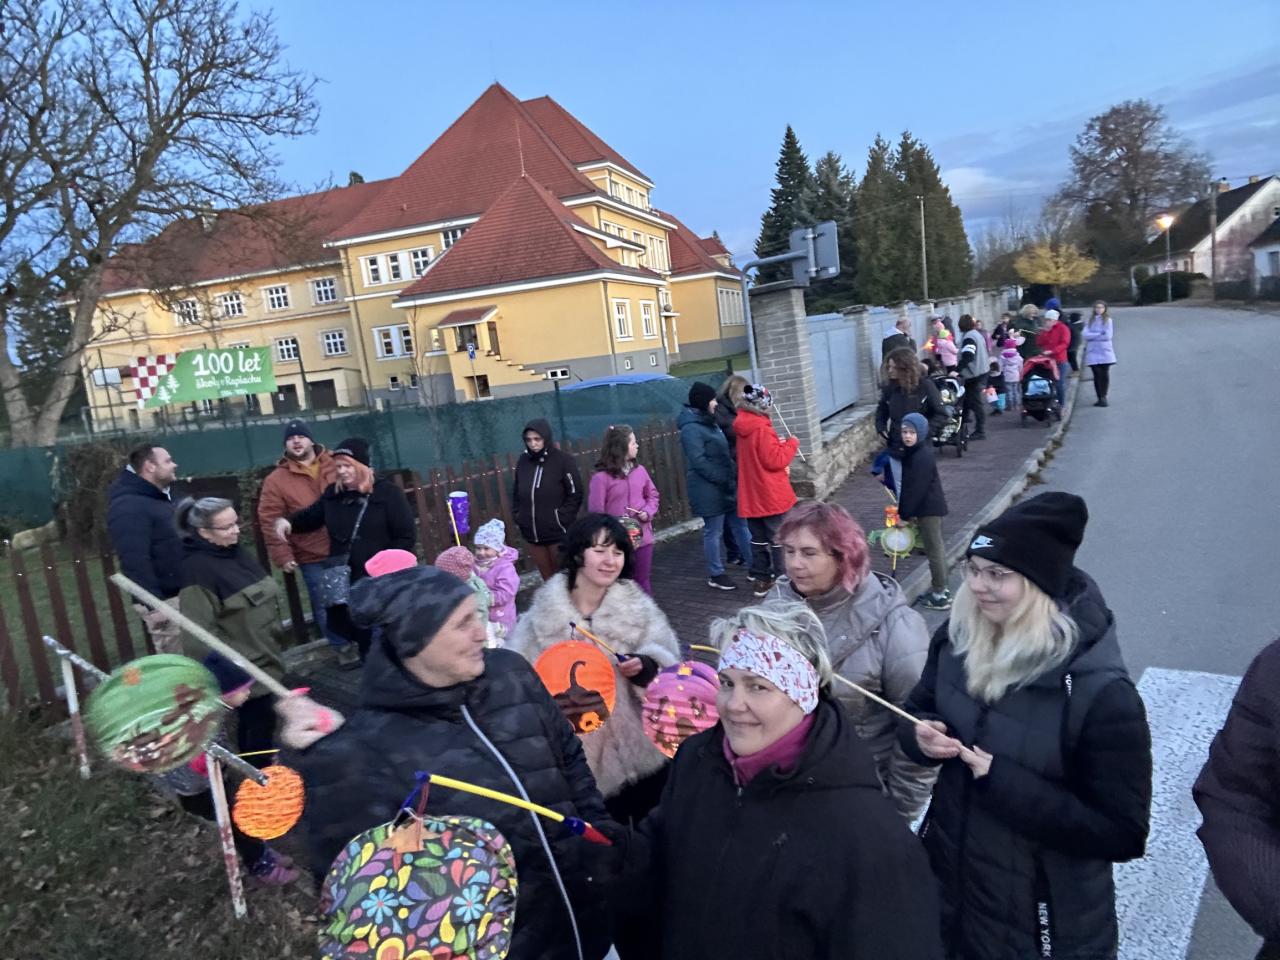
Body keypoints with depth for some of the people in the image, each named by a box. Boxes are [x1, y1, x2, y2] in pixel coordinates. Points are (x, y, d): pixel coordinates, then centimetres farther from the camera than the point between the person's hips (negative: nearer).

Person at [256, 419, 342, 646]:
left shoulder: (336, 465, 1)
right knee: (326, 608, 7)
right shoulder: (276, 480, -2)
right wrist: (282, 555, -10)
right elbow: (269, 520, -4)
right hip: (313, 557, -1)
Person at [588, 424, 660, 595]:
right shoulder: (601, 477, -13)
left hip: (642, 537, 5)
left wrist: (648, 512, -5)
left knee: (643, 580, 16)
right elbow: (596, 512, -12)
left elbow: (652, 495, 14)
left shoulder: (639, 470, 2)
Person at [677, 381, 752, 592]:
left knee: (740, 525, 14)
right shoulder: (691, 428, -17)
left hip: (724, 486, 10)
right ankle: (715, 575, 14)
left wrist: (733, 475, 10)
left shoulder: (707, 422, 14)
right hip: (709, 490, -10)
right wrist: (724, 479, -20)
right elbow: (698, 461, -23)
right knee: (713, 532, 2)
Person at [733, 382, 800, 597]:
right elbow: (775, 460, -21)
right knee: (779, 538, 2)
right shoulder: (761, 428, -21)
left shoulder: (745, 427, 7)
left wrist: (777, 443, 7)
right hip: (771, 495, -8)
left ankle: (761, 579, 22)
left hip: (751, 495, 8)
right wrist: (791, 444, -8)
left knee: (759, 538, 15)